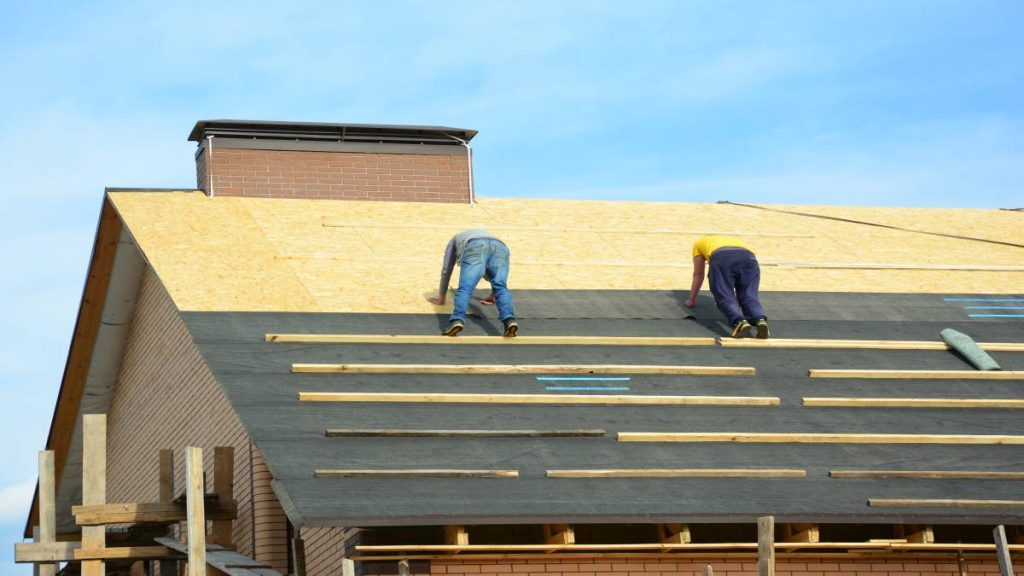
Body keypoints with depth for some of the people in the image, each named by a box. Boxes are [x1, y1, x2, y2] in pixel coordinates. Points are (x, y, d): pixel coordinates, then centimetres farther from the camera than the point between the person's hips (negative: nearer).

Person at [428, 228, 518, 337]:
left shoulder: (455, 240, 40)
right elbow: (498, 275, 56)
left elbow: (446, 270, 39)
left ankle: (457, 320, -40)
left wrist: (441, 299, 46)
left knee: (465, 288, -15)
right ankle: (509, 320, -36)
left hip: (474, 249, -3)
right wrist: (493, 296, 67)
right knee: (500, 288, -8)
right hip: (500, 249, 3)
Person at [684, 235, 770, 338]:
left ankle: (740, 322, -34)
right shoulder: (735, 240, 48)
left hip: (721, 258, -3)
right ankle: (760, 320, -28)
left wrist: (691, 299, 52)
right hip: (748, 257, 3)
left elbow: (698, 275, 42)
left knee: (725, 297, -6)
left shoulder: (699, 243, 40)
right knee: (749, 297, 2)